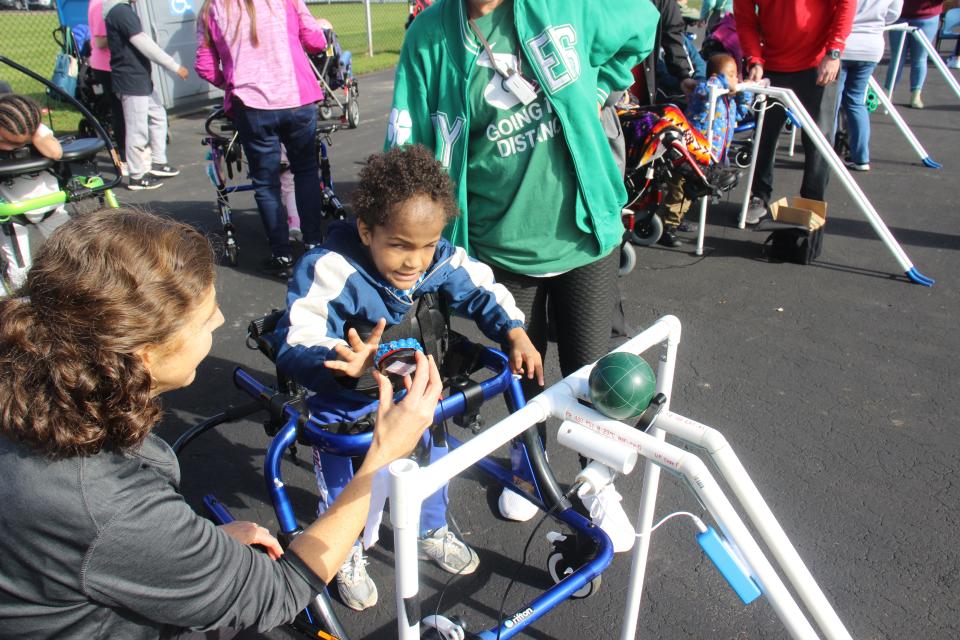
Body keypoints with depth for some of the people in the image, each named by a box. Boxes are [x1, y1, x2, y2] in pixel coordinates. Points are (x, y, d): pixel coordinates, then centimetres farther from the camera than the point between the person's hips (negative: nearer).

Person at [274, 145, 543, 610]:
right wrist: (346, 363, -65)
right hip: (343, 396, -4)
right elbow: (298, 349, -43)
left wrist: (515, 333, -25)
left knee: (432, 451, 18)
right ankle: (346, 555, 41)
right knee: (344, 478, 10)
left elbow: (482, 292, -8)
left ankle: (432, 532, 47)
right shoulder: (329, 271, -39)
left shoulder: (440, 259, -24)